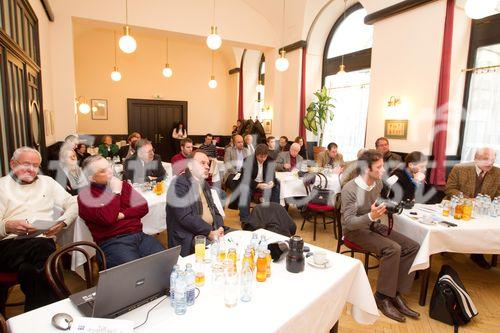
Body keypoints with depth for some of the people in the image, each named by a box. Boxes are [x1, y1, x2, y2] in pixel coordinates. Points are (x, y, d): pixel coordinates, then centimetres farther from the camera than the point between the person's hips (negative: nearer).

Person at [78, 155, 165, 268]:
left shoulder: (123, 184, 16)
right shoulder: (85, 196, 0)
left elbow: (143, 207, 9)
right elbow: (108, 218, -15)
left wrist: (122, 214, -6)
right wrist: (116, 192, -5)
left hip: (139, 235, 4)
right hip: (112, 242, -4)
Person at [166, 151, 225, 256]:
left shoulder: (204, 184, 18)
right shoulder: (179, 183, -11)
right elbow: (185, 217, -20)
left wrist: (220, 227, -2)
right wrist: (209, 232, -18)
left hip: (211, 232, 8)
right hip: (188, 240, -8)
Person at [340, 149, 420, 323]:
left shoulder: (378, 183, 1)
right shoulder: (349, 189, -23)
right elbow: (349, 222, -27)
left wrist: (387, 207, -1)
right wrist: (371, 216, -42)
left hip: (374, 226, 8)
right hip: (355, 230, -8)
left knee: (413, 247, -7)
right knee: (393, 249, -29)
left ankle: (395, 293, -1)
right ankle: (382, 297, -10)